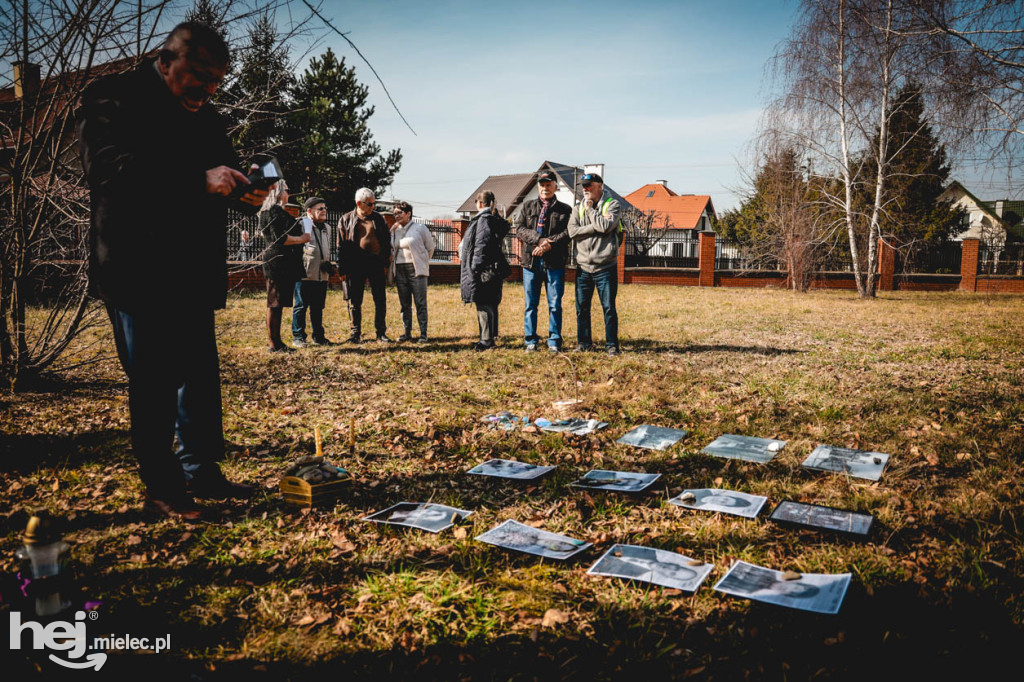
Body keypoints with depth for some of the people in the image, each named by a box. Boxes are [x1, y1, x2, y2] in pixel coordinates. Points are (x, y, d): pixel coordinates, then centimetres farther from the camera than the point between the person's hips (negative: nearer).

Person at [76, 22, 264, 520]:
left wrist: (247, 190, -3)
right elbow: (109, 166, -22)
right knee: (153, 381, -1)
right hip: (138, 273, -7)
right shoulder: (112, 98, -6)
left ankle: (202, 474, 22)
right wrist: (199, 180, -31)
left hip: (194, 274, 7)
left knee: (201, 377, 10)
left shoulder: (204, 116, 16)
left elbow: (223, 169, 22)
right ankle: (162, 488, 10)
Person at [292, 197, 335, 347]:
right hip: (305, 274, -7)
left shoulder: (326, 227, 18)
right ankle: (298, 337, 8)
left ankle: (318, 336, 20)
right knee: (301, 306, 1)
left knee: (318, 307, 12)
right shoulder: (302, 225, -7)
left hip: (322, 275, 7)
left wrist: (328, 264, 15)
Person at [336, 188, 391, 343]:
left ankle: (381, 333, 11)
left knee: (380, 300, 2)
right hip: (355, 265, -1)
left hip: (376, 264, 1)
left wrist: (385, 264, 3)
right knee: (355, 301, 5)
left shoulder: (379, 218, 9)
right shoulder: (346, 220, 6)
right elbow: (341, 245, 5)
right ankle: (356, 333, 15)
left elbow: (387, 241, 10)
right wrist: (343, 268, -1)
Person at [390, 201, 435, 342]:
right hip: (399, 271, 5)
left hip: (416, 270, -4)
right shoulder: (394, 229, 11)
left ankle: (423, 334, -2)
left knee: (420, 303, -4)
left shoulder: (420, 228, -2)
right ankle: (407, 332, 13)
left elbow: (430, 247, 7)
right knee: (405, 303, 7)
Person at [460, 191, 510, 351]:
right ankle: (490, 337, 21)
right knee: (489, 304, 14)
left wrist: (475, 267, -17)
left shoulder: (483, 219, -12)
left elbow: (482, 244, -19)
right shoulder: (496, 219, 16)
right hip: (493, 268, 10)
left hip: (484, 270, -10)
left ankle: (487, 340, -6)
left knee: (484, 304, -7)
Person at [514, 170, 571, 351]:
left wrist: (549, 244, -18)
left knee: (555, 304, 1)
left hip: (555, 262, -2)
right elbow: (519, 229, 1)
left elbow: (568, 232, -5)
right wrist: (539, 239, -13)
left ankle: (554, 341, 10)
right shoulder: (528, 207, 14)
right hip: (531, 261, 2)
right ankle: (531, 340, 13)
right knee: (530, 304, 5)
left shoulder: (565, 210, 8)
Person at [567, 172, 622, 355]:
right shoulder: (579, 207, 11)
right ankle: (584, 342, 20)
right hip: (583, 266, 4)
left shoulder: (612, 204, 0)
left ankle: (611, 344, 10)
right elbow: (572, 230, -5)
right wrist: (595, 227, -13)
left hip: (606, 266, -4)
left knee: (609, 308, 0)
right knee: (582, 307, 7)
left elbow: (606, 226, -18)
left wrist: (589, 209, -7)